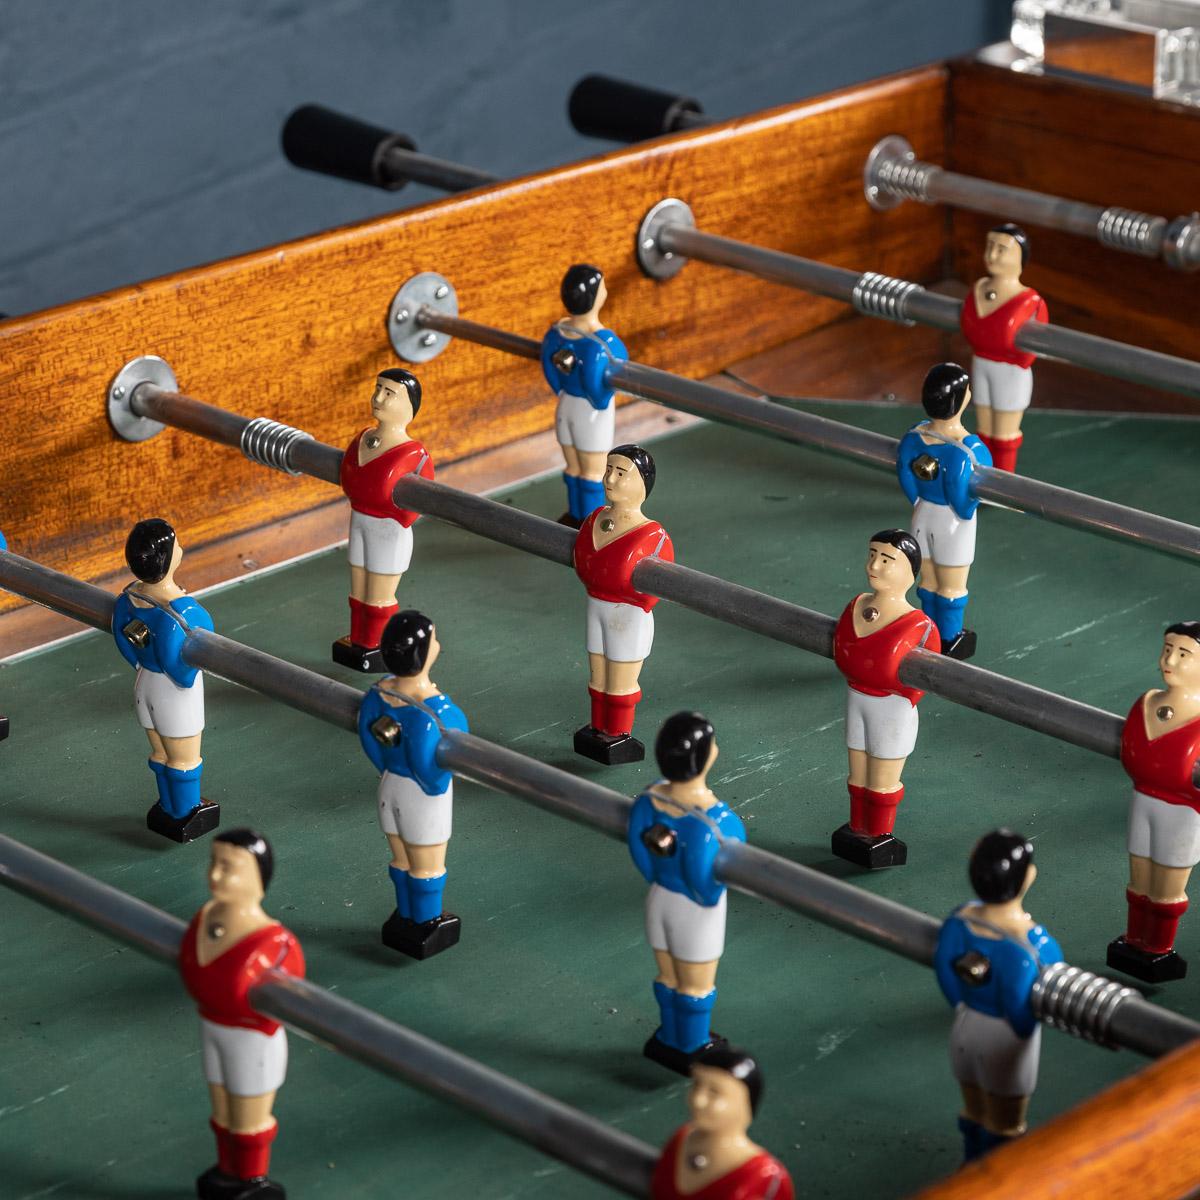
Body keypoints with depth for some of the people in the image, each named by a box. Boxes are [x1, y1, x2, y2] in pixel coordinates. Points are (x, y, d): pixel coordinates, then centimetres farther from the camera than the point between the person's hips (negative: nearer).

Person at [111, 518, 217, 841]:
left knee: (160, 753, 25)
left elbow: (122, 638, 5)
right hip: (174, 692, -7)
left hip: (144, 682, 7)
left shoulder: (129, 597, -11)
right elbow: (176, 665, -31)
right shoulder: (177, 609, -35)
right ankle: (186, 818, 31)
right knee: (184, 760, 15)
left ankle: (169, 809, 42)